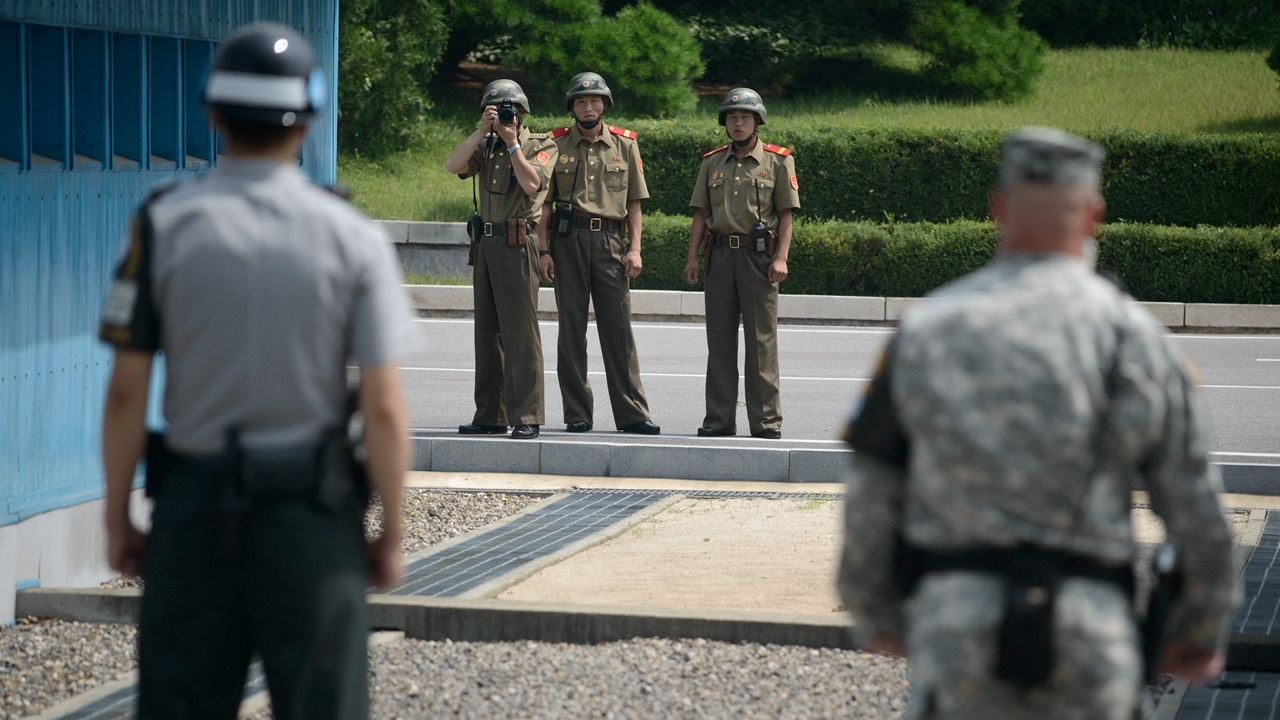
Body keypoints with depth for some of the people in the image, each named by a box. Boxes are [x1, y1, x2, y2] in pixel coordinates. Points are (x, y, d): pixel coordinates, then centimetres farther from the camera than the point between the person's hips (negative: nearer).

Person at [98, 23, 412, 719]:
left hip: (195, 506, 1)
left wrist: (117, 519, 5)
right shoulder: (353, 237, -6)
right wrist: (391, 534, 2)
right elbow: (384, 407, -8)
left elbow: (126, 392, -5)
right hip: (312, 515, -1)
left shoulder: (162, 225, -5)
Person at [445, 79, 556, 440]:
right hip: (486, 243, 7)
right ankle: (490, 416, 16)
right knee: (487, 332, 10)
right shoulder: (486, 148, 15)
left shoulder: (540, 146, 0)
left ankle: (526, 417, -10)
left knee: (520, 332, -10)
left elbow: (532, 184, -17)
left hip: (517, 244, -7)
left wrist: (512, 143, -9)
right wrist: (482, 131, -6)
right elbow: (452, 165, -1)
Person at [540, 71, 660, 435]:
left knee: (619, 327, -3)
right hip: (569, 240, 0)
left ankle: (632, 412, -1)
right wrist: (543, 250, -3)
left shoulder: (625, 145, 10)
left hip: (611, 241, 0)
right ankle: (577, 414, 6)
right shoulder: (557, 146, 7)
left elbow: (634, 202, 11)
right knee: (571, 327, 1)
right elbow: (543, 202, 6)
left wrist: (635, 248, 1)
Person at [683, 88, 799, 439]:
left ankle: (766, 420, 0)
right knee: (720, 340, 5)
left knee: (761, 340, -4)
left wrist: (780, 258, -10)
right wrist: (692, 257, 4)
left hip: (758, 255, -4)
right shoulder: (713, 162, 13)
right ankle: (719, 419, 10)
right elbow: (701, 213, 13)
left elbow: (786, 214, 0)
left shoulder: (777, 160, 3)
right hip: (720, 254, 4)